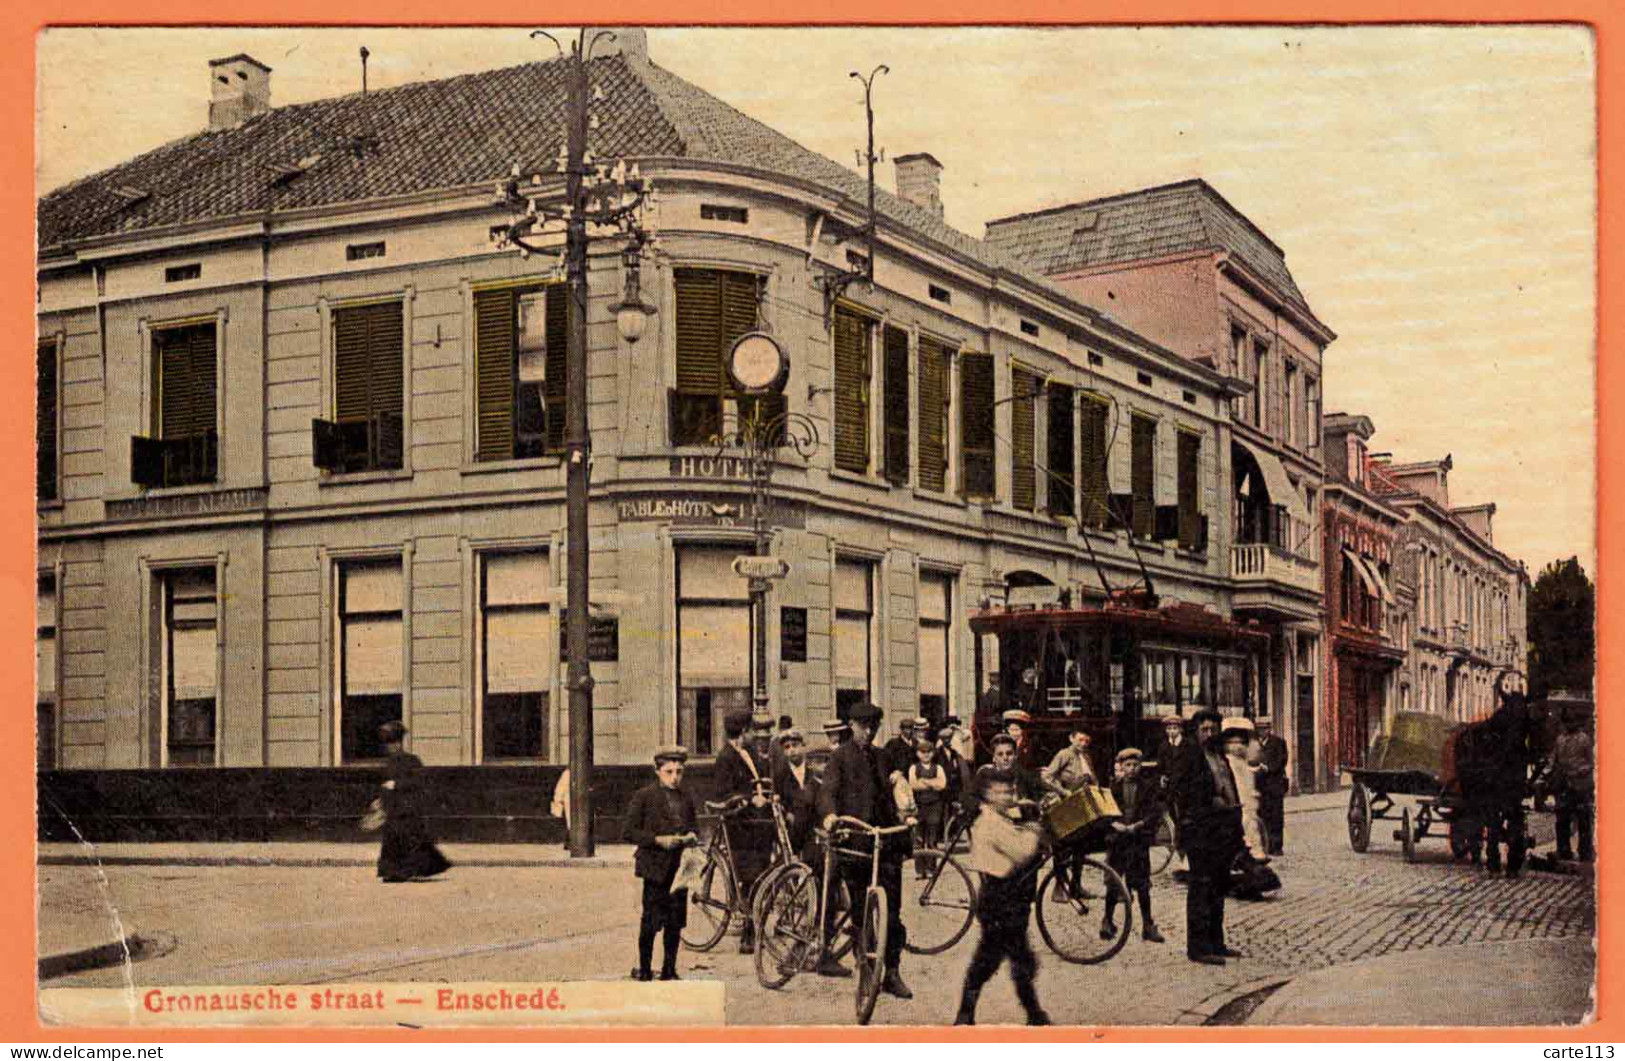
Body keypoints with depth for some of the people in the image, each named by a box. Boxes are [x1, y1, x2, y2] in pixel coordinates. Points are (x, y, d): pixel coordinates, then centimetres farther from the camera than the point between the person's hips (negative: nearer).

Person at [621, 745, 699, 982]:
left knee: (676, 922, 7)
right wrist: (658, 840, -16)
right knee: (651, 922, -2)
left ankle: (669, 970, 19)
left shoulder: (686, 797, 11)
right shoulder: (644, 796, -4)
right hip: (655, 867, -5)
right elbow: (628, 832, -6)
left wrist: (691, 836, 2)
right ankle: (644, 969, 11)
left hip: (679, 867, 5)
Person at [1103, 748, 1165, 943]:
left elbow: (1155, 813, -1)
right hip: (1117, 840, 0)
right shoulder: (1113, 787, 6)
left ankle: (1148, 926, 7)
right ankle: (1107, 923, 12)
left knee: (1142, 885, 1)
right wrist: (1115, 824, -13)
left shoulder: (1147, 789, 5)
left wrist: (1135, 826, -11)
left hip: (1139, 841, 0)